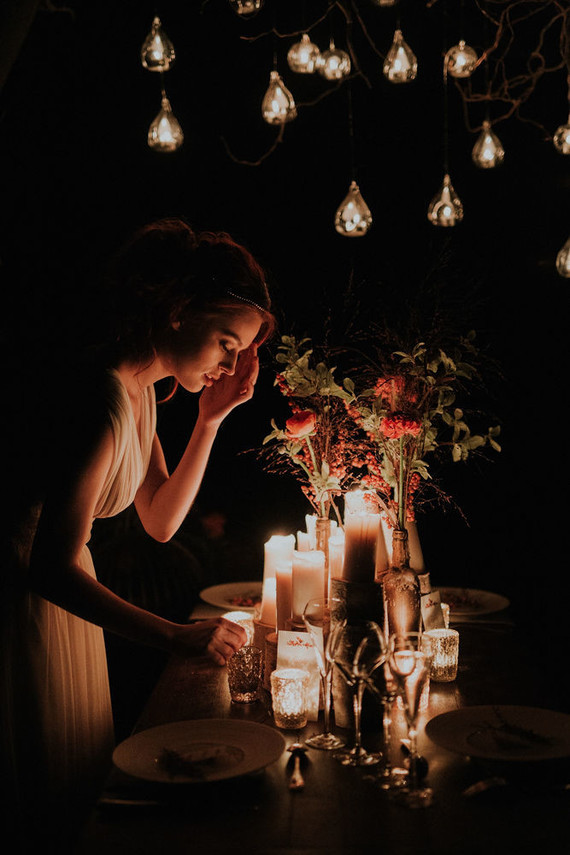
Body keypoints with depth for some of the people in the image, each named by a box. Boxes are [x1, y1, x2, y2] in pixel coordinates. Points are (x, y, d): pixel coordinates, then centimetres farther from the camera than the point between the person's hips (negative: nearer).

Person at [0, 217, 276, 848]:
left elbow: (160, 521, 7)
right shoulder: (104, 400, -28)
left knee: (82, 789, 19)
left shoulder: (140, 390, 4)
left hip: (65, 593, 10)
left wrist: (211, 418, -2)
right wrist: (176, 636, -31)